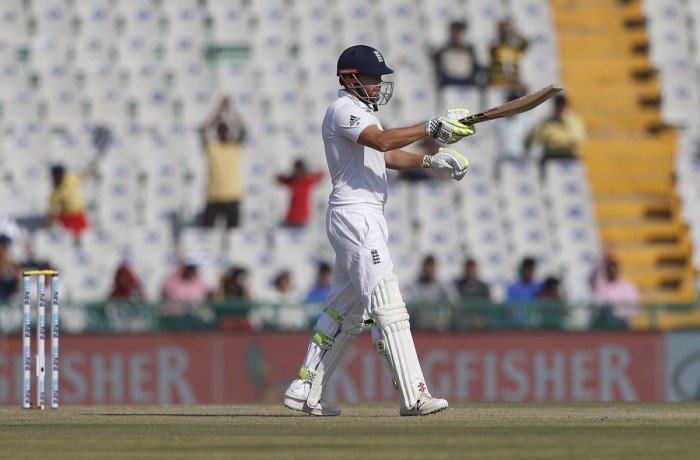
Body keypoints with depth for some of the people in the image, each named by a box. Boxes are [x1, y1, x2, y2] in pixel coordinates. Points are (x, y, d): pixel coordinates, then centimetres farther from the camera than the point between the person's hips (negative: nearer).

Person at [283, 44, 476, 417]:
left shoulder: (361, 111, 21)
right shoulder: (343, 110, -12)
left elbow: (387, 155, 23)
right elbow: (383, 141, -28)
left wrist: (431, 160, 8)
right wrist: (431, 127, -31)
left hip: (367, 218, 11)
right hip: (355, 216, -11)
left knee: (346, 310, 14)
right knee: (387, 307, -15)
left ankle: (304, 390, 19)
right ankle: (413, 396, -21)